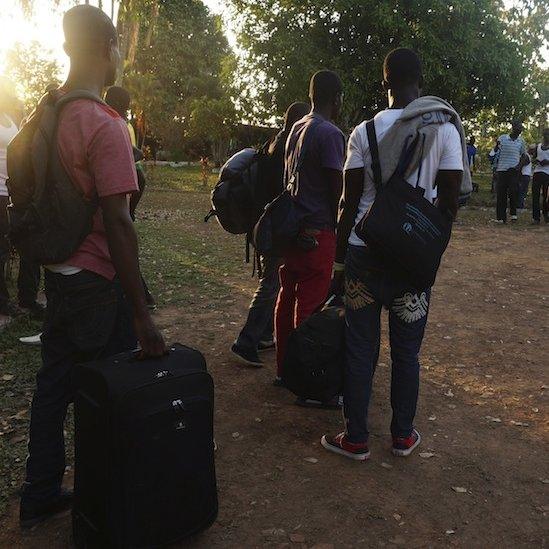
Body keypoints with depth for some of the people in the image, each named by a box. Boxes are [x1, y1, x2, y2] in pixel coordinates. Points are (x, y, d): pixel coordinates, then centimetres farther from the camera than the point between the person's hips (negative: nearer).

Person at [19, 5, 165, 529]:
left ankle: (39, 496, 34)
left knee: (52, 385, 18)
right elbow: (117, 224, -24)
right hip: (97, 282, -8)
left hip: (57, 274, 8)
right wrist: (142, 317, -21)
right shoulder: (104, 124, -19)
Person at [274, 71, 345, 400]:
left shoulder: (297, 129, 13)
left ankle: (285, 368, 26)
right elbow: (338, 191, -14)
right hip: (318, 232, -9)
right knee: (310, 305, -3)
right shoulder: (331, 134, -13)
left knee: (288, 298, 14)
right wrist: (342, 231, -4)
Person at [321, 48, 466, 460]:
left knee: (360, 349, 8)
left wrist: (339, 262, 4)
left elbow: (349, 203, -1)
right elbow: (449, 201, -3)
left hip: (363, 252, 0)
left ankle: (356, 439, 17)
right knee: (407, 352, 13)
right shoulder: (445, 128, -1)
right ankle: (403, 436, 26)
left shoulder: (364, 131, 0)